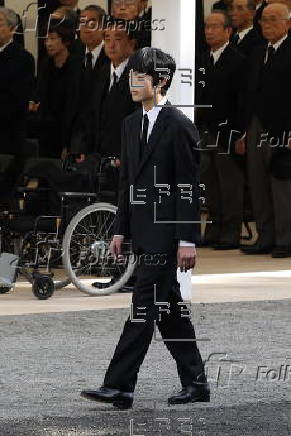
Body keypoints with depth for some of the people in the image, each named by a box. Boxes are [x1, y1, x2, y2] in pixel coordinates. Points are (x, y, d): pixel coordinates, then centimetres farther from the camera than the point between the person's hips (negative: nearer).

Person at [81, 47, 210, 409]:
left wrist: (187, 240, -16)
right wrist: (121, 230, 13)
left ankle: (118, 386, -12)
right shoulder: (132, 124, 14)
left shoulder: (179, 126, -10)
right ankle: (195, 383, 19)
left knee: (144, 307, -10)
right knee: (168, 308, 12)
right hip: (143, 233, 8)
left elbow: (190, 186, -12)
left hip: (165, 233, -8)